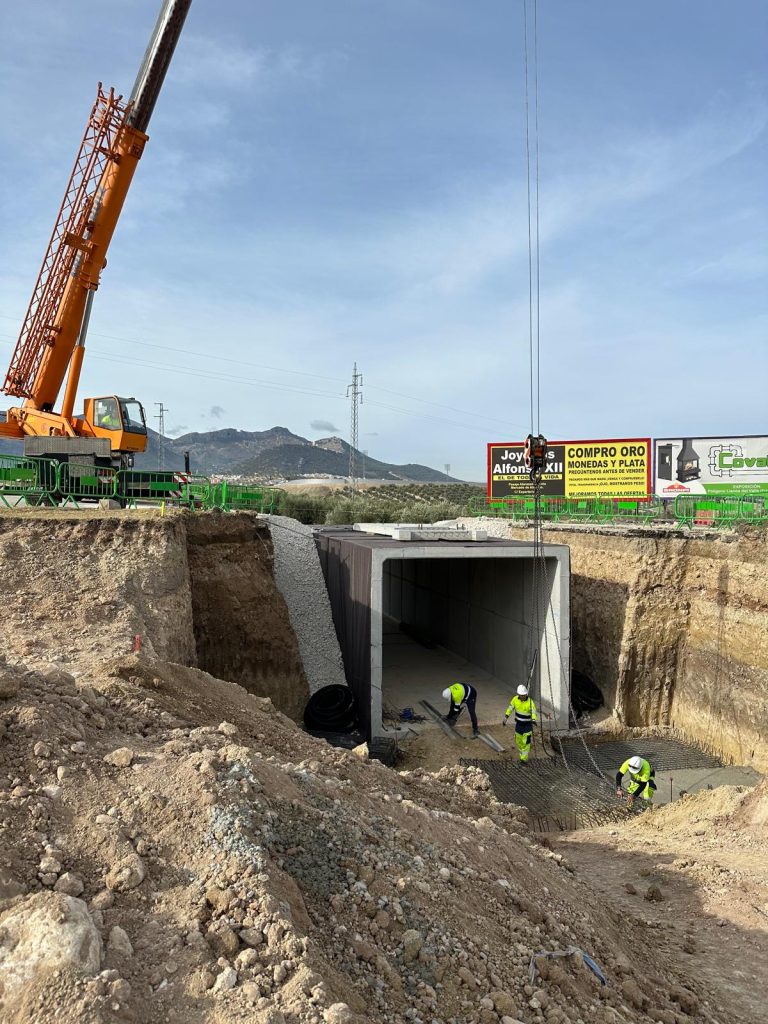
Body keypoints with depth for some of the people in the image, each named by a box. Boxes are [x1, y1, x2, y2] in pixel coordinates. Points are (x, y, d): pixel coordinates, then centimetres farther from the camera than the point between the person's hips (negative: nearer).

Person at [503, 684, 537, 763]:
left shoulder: (530, 702, -25)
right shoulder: (515, 699, -11)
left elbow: (534, 713, -34)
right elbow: (510, 708, 2)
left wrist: (533, 720, -54)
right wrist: (506, 717, -1)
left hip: (528, 724, -4)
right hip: (518, 723, 4)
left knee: (526, 742, -5)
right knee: (519, 741, 14)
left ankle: (524, 759, 4)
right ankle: (522, 755, 34)